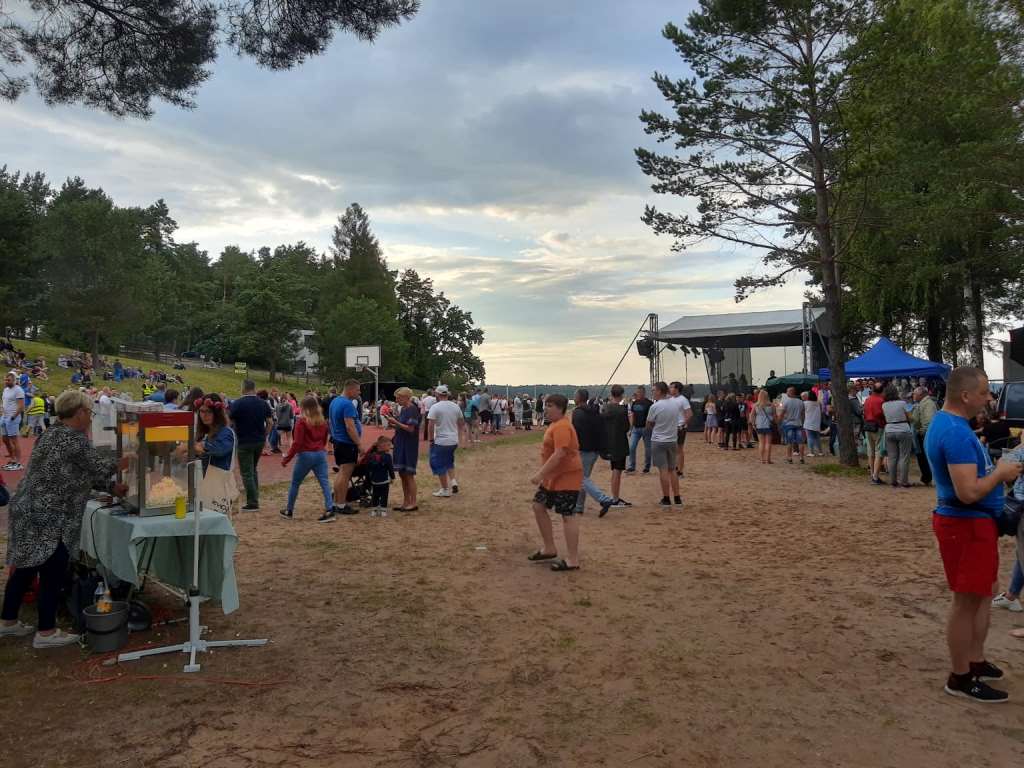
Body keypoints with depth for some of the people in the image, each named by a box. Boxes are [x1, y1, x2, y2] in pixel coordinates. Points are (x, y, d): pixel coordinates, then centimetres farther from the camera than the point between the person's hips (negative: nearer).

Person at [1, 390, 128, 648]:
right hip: (46, 519, -10)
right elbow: (98, 467, -7)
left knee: (25, 568, 20)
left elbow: (79, 472, 18)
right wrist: (122, 464, 11)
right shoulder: (74, 440, -18)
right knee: (52, 574, 1)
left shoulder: (52, 433, 13)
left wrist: (112, 487, 17)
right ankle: (46, 632, 11)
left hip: (28, 511, 10)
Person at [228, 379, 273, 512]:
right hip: (260, 441, 5)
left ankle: (252, 503, 0)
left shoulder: (237, 404, -11)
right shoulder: (263, 403, 1)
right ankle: (254, 497, 21)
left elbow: (230, 422, -7)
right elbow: (270, 422, 2)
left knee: (247, 473, 1)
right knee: (253, 469, 22)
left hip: (244, 442, -5)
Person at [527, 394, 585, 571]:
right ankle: (549, 548, 24)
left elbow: (559, 454, -30)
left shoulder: (562, 427, -21)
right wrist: (543, 475, 24)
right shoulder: (555, 425, 12)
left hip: (567, 478, -11)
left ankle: (572, 560, 3)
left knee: (568, 516, -5)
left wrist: (540, 474, -28)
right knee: (538, 506, 14)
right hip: (552, 477, 11)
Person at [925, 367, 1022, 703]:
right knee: (966, 600, 0)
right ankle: (960, 678, 12)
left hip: (973, 521, 11)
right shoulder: (957, 432, -25)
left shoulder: (946, 423, 9)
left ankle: (975, 661, 35)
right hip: (967, 524, -11)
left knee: (980, 594, 21)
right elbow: (969, 492, -28)